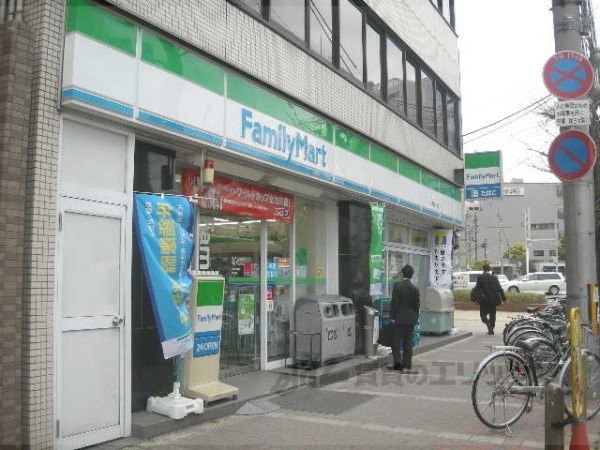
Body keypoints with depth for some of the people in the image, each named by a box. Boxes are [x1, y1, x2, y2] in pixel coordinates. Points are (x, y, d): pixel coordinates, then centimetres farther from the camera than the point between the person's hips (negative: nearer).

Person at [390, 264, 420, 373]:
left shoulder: (397, 286, -10)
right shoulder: (415, 288, 2)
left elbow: (394, 303, -11)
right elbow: (417, 305, 6)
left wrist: (392, 317, -6)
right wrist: (415, 317, 15)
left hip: (399, 319, -4)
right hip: (411, 319, 4)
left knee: (396, 342, 4)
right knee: (408, 343, 10)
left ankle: (398, 361, -11)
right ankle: (407, 366, 12)